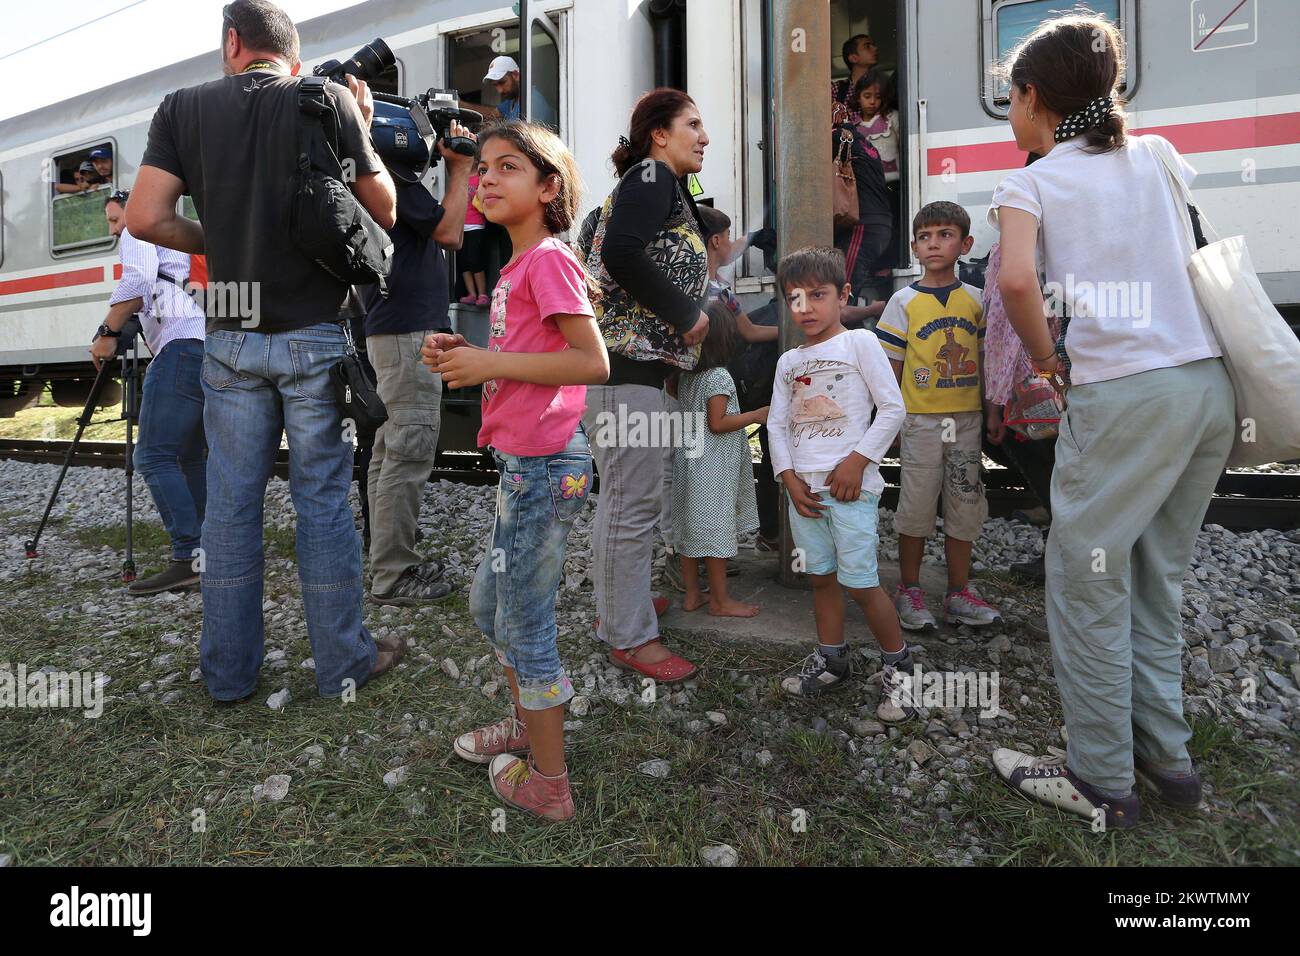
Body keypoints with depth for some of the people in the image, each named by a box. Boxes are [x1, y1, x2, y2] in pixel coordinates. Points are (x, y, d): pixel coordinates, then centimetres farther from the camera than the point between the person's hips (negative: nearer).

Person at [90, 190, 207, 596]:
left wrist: (108, 332, -2)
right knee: (189, 455, 12)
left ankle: (189, 558, -19)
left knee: (154, 456, -11)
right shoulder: (180, 236, 36)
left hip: (184, 346, -9)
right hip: (215, 347, 9)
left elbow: (136, 281, -8)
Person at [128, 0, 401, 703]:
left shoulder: (183, 107, 6)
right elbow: (384, 211, 3)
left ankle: (229, 673, 22)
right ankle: (343, 665, 15)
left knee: (230, 505, 10)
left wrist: (216, 242, 14)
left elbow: (146, 218, -3)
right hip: (316, 335, -2)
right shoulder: (329, 102, 0)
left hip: (231, 338, 2)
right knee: (323, 501, 4)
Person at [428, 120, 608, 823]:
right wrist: (463, 355, 5)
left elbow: (593, 363, -20)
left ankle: (548, 786, 20)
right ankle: (527, 723, 43)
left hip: (544, 466, -10)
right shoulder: (518, 265, 16)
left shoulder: (548, 259, -12)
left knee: (525, 627, 2)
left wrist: (491, 363, -19)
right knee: (488, 603, 23)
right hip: (525, 463, 10)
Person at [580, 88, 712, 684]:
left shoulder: (664, 187, 25)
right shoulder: (652, 175, -6)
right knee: (634, 500, -6)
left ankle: (618, 601, 33)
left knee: (622, 494, 18)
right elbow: (621, 253, -22)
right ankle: (631, 637, 5)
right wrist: (686, 314, -14)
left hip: (633, 359, 11)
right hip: (623, 357, -11)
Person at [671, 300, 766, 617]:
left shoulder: (684, 374, 7)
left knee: (690, 526, 11)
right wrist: (756, 415, -11)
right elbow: (717, 423, -18)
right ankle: (720, 600, 10)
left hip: (688, 459, 8)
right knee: (716, 530, 0)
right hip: (713, 468, -8)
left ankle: (692, 594, 21)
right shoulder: (719, 376, -16)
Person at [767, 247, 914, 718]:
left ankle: (898, 665, 13)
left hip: (850, 483, -5)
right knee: (822, 576, 12)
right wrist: (788, 476, -1)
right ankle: (831, 660, 27)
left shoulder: (859, 342, -1)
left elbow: (892, 408, -5)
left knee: (859, 582, -6)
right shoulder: (789, 362, 15)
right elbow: (777, 423, 13)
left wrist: (858, 460, -12)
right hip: (803, 486, 5)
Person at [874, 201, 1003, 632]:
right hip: (920, 420, -3)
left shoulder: (975, 300, 7)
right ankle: (909, 591, 18)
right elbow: (891, 368, -1)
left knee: (965, 506, 9)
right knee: (916, 507, 3)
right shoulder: (904, 302, -1)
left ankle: (958, 594, 22)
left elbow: (984, 359, 11)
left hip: (966, 419, 3)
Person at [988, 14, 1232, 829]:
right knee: (1157, 578, 17)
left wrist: (1046, 357, -2)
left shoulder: (1031, 182, 1)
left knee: (1086, 582, 3)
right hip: (1212, 382, 7)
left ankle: (1102, 782, 12)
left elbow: (1017, 279, -17)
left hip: (1126, 393, -7)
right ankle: (1166, 754, 25)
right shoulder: (1159, 156, 17)